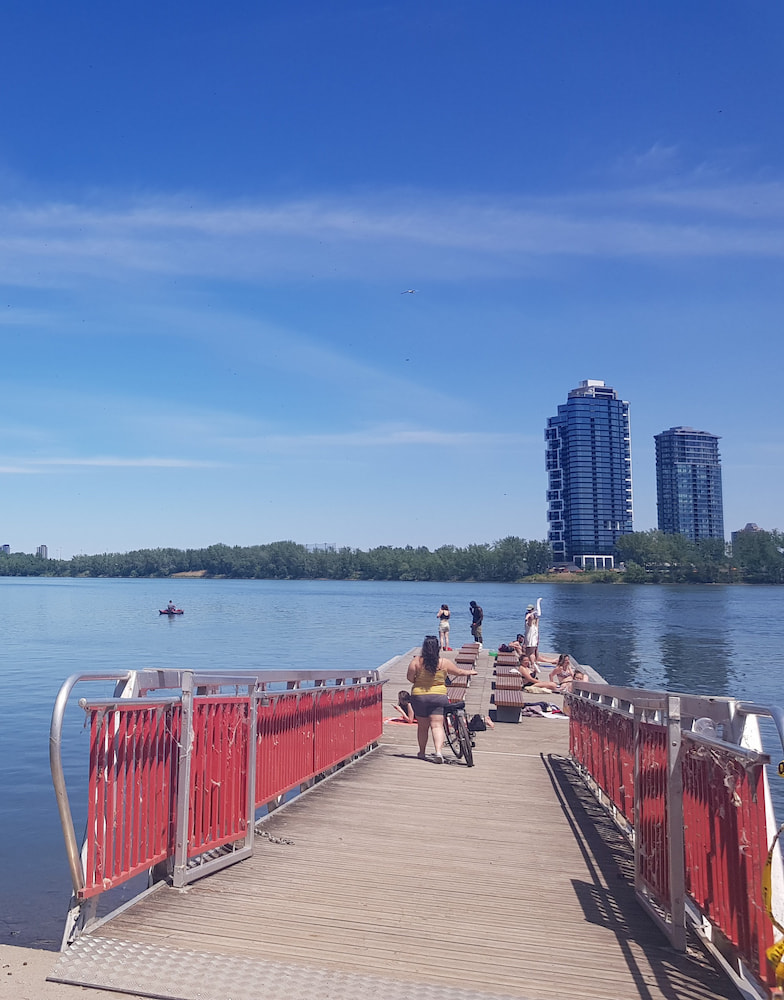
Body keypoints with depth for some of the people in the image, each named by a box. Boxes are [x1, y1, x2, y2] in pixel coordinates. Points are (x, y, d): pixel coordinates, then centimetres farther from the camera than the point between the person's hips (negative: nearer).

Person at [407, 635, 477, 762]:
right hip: (439, 697, -1)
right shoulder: (444, 663, -3)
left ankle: (422, 752, 26)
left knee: (422, 726, 13)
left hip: (419, 696, 1)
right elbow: (459, 672, 10)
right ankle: (438, 751, -18)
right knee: (437, 725, -2)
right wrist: (470, 672, 29)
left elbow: (410, 677, -11)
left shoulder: (416, 661, -6)